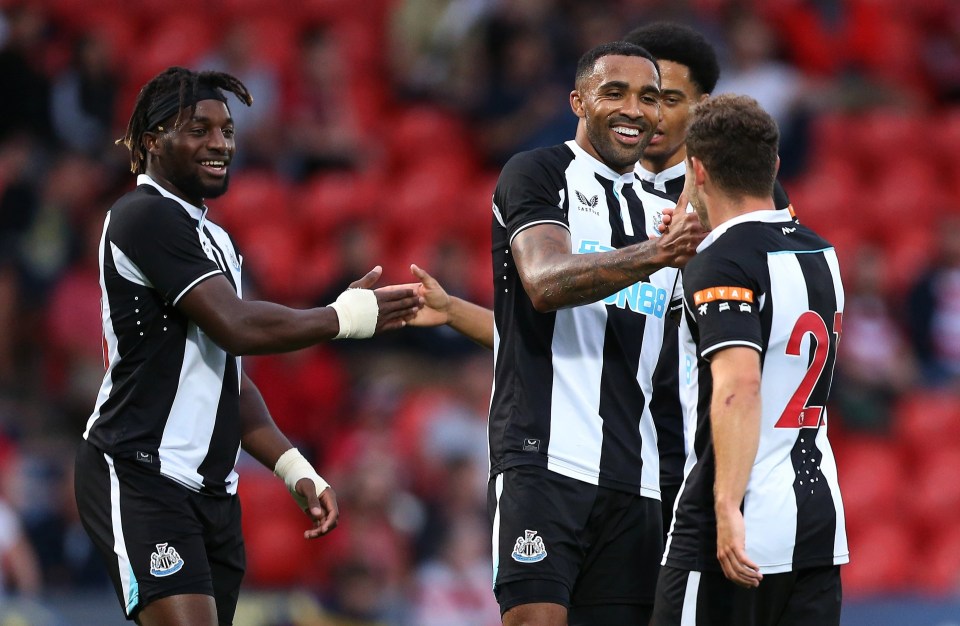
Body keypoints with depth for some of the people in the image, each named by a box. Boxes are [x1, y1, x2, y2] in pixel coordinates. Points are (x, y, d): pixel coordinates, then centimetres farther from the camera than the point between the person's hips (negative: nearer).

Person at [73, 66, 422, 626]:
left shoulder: (213, 239, 22)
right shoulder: (147, 215, -9)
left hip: (212, 492, 10)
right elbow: (235, 326, -18)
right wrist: (349, 316, -6)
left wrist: (296, 471, 14)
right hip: (142, 477, -9)